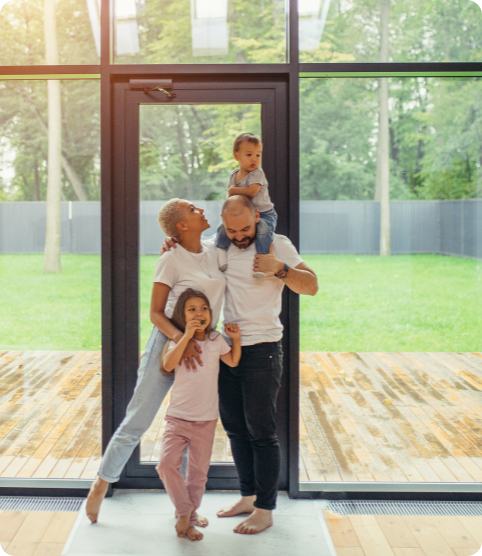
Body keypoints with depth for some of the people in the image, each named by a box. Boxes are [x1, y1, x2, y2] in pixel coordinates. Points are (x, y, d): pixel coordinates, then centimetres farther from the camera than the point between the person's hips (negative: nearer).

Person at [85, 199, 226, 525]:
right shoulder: (171, 262, -12)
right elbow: (155, 313, -11)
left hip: (203, 348, 5)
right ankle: (103, 482, 21)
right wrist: (180, 338, -27)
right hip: (168, 342, -5)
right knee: (138, 421, 0)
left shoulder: (215, 251, 3)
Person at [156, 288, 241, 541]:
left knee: (198, 473, 7)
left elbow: (233, 361, 17)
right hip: (178, 417, -2)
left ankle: (189, 520, 22)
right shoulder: (177, 341, -5)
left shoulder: (216, 339, 4)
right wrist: (187, 336, -30)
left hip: (206, 419, 2)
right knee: (167, 464, -16)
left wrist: (236, 338, 3)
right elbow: (168, 365, -24)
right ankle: (184, 510, 7)